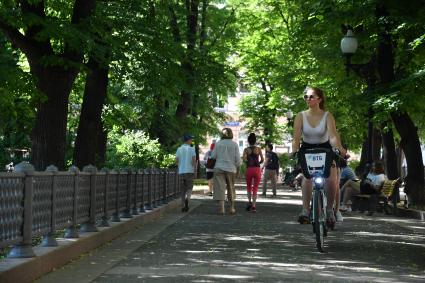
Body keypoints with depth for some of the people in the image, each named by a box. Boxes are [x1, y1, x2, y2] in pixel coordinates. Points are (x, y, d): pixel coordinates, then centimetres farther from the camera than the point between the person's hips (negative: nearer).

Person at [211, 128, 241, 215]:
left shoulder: (218, 143, -1)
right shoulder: (234, 144, -1)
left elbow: (213, 156, 2)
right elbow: (238, 159, -2)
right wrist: (238, 169, 9)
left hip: (219, 168, -1)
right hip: (231, 169, 1)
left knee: (220, 188, -3)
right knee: (231, 188, 16)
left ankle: (221, 208, -13)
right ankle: (232, 208, 23)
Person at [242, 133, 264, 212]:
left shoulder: (246, 149, 0)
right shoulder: (258, 149, 1)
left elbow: (244, 159, -13)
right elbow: (262, 160, -3)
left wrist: (248, 162, 7)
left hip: (249, 169, 0)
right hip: (257, 169, 0)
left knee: (249, 187, 19)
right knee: (255, 188, 4)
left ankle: (249, 202, 3)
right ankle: (253, 206, -5)